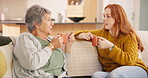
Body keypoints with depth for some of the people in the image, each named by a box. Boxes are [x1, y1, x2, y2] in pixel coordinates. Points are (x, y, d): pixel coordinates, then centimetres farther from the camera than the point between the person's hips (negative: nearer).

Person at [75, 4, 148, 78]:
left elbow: (130, 61, -19)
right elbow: (80, 34, 19)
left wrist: (111, 47, -24)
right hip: (109, 71, 4)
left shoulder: (129, 36, -7)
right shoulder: (102, 33, 9)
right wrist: (83, 35, -5)